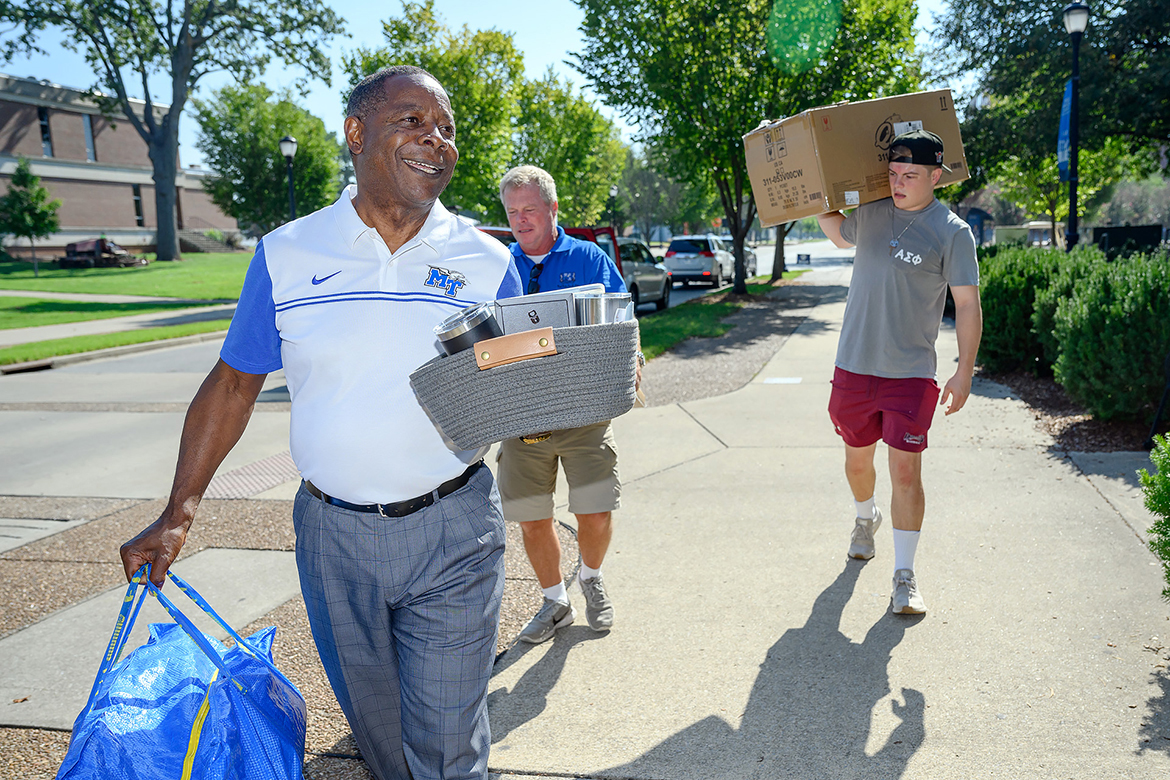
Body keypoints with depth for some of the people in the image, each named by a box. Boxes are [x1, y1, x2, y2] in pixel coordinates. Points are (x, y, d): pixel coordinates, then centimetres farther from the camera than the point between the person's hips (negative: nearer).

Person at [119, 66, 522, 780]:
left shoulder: (488, 262, -3)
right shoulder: (286, 255, -1)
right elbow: (233, 384, 5)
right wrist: (179, 514, 2)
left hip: (452, 533, -1)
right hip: (333, 533, 2)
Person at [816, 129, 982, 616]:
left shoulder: (952, 232, -6)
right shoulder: (868, 213, 6)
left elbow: (968, 305, -5)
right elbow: (834, 232, 30)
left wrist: (964, 371, -10)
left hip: (911, 374, -4)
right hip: (854, 366, 4)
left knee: (906, 473, -6)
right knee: (857, 459, 18)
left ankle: (904, 578, 6)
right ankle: (865, 519, 49)